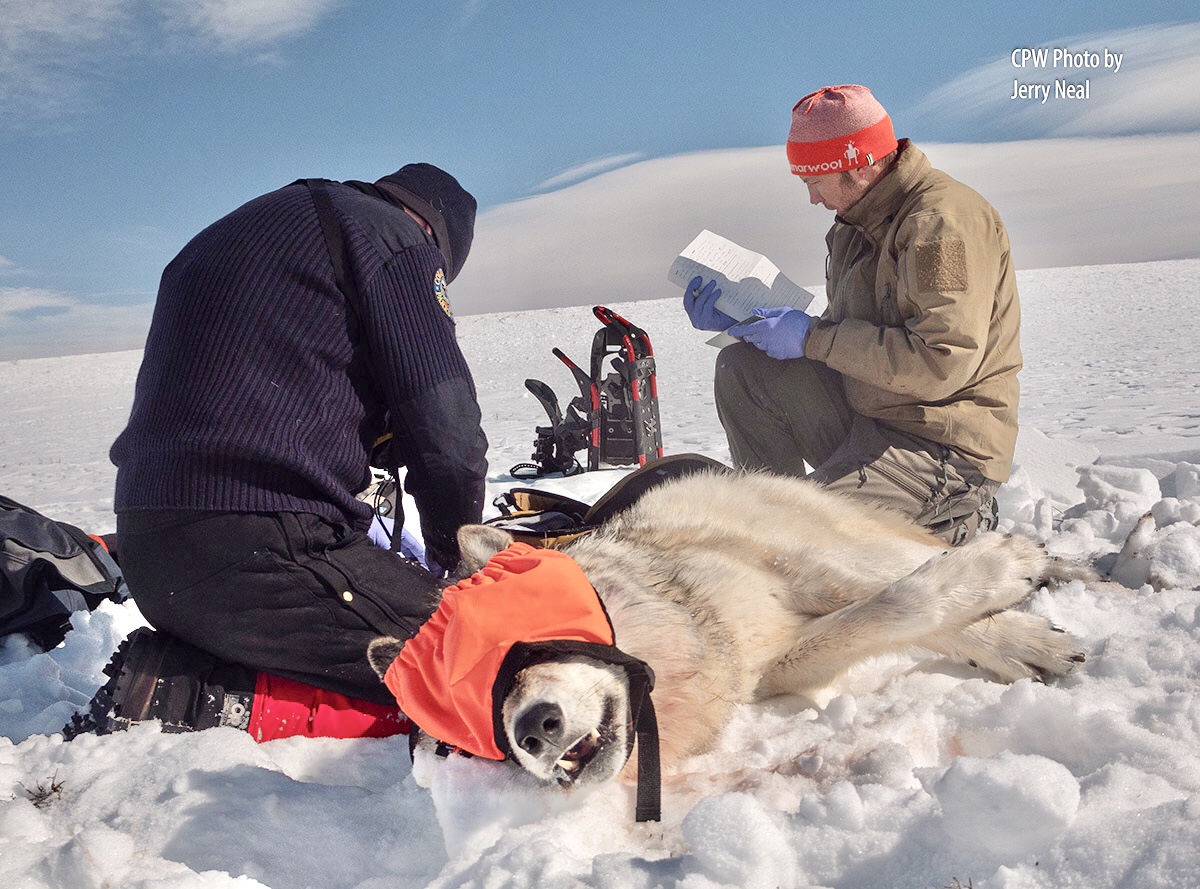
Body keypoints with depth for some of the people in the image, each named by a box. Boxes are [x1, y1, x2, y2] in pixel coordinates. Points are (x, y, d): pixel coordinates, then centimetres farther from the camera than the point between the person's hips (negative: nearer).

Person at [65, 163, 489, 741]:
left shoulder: (231, 234, 27)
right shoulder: (397, 238, 0)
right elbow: (445, 432, -8)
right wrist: (455, 554, 11)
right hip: (264, 553, -9)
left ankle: (176, 672, 5)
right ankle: (216, 698, -12)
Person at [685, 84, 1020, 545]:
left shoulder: (943, 219, -17)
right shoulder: (858, 223, 12)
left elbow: (941, 363, -26)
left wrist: (814, 337, -22)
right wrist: (739, 320, 3)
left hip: (943, 449, -8)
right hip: (865, 421, 9)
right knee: (740, 368, -4)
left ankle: (947, 522, 1)